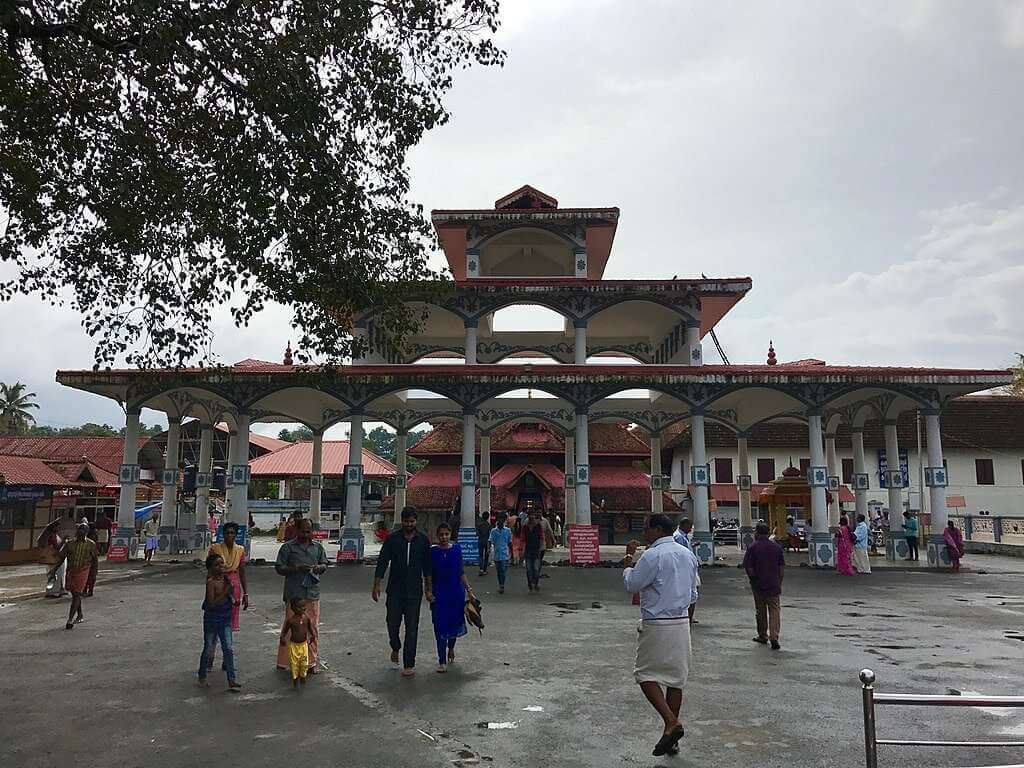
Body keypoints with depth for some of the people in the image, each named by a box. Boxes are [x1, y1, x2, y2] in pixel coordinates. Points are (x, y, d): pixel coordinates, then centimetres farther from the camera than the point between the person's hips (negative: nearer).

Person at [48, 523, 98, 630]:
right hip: (70, 571, 4)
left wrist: (93, 575, -1)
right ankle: (80, 615, 30)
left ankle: (70, 619, -9)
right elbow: (62, 558, 9)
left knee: (77, 594, -11)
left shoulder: (91, 544, -4)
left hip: (82, 571, -4)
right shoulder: (69, 543, 3)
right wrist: (54, 571, 4)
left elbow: (95, 560, 2)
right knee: (74, 594, 14)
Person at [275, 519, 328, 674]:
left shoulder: (318, 547, 12)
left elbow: (325, 564, 19)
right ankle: (283, 663, 9)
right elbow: (279, 567, -1)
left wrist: (319, 567, -4)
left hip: (313, 593, 3)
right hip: (294, 594, -3)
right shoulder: (288, 547, 1)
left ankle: (311, 662, 18)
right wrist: (296, 569, -15)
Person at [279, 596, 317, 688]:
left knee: (305, 662, 7)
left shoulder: (306, 618, -7)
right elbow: (284, 630, -6)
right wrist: (283, 639, -19)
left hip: (304, 644, 3)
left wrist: (312, 634, -8)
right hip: (293, 644, -2)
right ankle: (295, 678, 23)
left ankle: (303, 676, 29)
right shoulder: (291, 620, -16)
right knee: (294, 663, 4)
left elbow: (310, 627, 7)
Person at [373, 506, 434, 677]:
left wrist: (428, 589, 5)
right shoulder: (392, 540, 0)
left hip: (414, 592, 0)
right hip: (395, 590, 0)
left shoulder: (423, 540, 2)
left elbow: (428, 567, 7)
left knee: (412, 628, 0)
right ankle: (395, 647, 36)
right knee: (392, 624, 4)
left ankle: (409, 664, 9)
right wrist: (376, 586, -3)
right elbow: (382, 563, 1)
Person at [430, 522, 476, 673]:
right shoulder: (432, 551, -3)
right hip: (439, 592, -2)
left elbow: (461, 572, 7)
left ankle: (451, 648, 42)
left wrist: (469, 589, 3)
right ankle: (442, 661, 4)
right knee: (440, 626, -4)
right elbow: (429, 574, 2)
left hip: (456, 592, 2)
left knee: (455, 622, 12)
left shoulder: (457, 549, 1)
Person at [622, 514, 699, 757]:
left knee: (646, 674, 4)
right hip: (682, 623, 7)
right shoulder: (688, 555, 9)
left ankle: (671, 722, -12)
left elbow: (631, 585, -8)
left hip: (656, 625, -7)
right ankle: (671, 737, 19)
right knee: (675, 678, 12)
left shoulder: (653, 556, -16)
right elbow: (693, 593, 16)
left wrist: (628, 560, 4)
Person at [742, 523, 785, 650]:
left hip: (758, 585, -2)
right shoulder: (776, 547, 1)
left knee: (760, 611, 12)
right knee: (774, 610, 3)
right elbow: (782, 568, 4)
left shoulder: (752, 547, -9)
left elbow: (748, 568, -11)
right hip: (774, 585, 2)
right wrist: (779, 583, 13)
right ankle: (774, 637, -12)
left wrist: (753, 579, 5)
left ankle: (763, 636, 23)